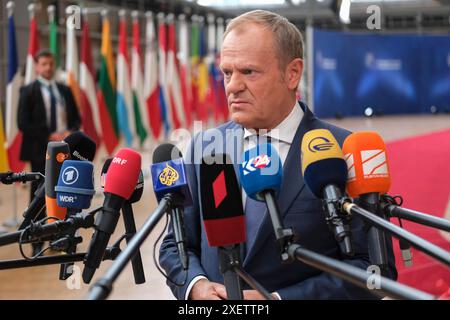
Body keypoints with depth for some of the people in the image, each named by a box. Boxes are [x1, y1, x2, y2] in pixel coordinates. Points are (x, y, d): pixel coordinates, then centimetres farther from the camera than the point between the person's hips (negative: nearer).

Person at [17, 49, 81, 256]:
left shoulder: (65, 91, 12)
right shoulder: (28, 92, -4)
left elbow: (76, 118, 14)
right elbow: (23, 124, -10)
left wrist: (70, 132, -8)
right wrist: (49, 136, -17)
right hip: (41, 152, -5)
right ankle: (37, 245, 6)